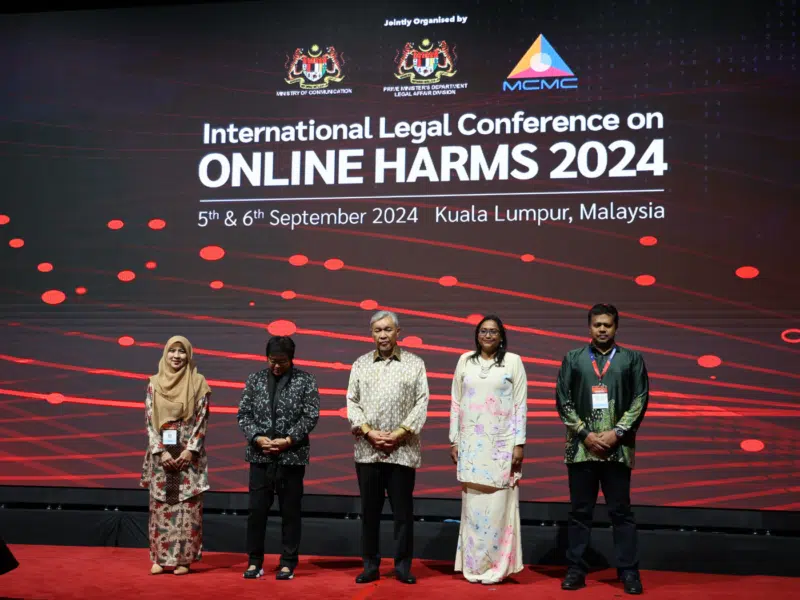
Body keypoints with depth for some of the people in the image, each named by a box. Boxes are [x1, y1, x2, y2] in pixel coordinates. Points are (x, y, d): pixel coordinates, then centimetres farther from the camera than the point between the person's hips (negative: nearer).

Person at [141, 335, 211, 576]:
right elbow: (149, 420, 2)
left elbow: (202, 419, -3)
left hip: (189, 452, -2)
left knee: (188, 505, -1)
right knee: (160, 505, 3)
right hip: (161, 452, 2)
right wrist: (161, 450, -8)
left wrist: (190, 450, -12)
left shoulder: (198, 382, 0)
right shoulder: (155, 383, 5)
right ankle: (160, 557, 12)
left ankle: (184, 558, 6)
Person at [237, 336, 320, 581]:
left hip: (292, 456, -2)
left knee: (290, 511, 5)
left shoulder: (305, 381, 0)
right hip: (260, 456, 2)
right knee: (257, 509, 4)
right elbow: (243, 413, 5)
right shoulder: (255, 379, 7)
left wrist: (288, 440, -14)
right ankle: (254, 561, 17)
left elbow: (311, 416, -5)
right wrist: (257, 437, -11)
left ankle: (288, 563, 15)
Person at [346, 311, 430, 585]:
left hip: (402, 451, -1)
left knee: (403, 510, 4)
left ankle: (403, 565, 14)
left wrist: (398, 434, -10)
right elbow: (352, 402, 5)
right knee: (369, 510, 7)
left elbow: (422, 403, -1)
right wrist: (369, 432, -8)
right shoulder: (360, 364, 9)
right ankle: (370, 565, 17)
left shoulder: (415, 363, 4)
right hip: (367, 450, 2)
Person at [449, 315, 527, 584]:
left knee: (498, 503, -2)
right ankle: (473, 565, 13)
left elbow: (521, 404, -1)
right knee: (473, 503, 4)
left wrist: (519, 443, -6)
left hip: (502, 443, -2)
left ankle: (496, 566, 7)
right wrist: (454, 441, 7)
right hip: (471, 443, 2)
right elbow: (456, 403, 10)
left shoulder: (513, 361, 1)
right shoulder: (465, 360, 8)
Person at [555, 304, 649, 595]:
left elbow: (640, 400, 0)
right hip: (581, 447, 1)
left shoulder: (631, 359, 6)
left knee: (621, 512, 4)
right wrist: (586, 434, -7)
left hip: (618, 448, -1)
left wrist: (616, 432, -9)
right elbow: (563, 400, 2)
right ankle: (576, 569, 14)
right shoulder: (573, 359, 8)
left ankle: (629, 571, 11)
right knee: (580, 512, 7)